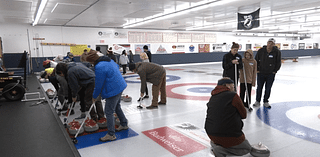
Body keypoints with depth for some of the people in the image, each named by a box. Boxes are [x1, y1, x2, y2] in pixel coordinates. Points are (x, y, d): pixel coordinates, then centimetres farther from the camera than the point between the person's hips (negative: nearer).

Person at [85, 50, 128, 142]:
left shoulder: (99, 67, -22)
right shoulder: (109, 60, 7)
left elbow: (99, 84, -16)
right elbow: (117, 67, 26)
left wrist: (94, 96, 0)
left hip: (113, 91, -10)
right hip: (120, 86, 10)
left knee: (109, 112, 1)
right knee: (117, 107, 27)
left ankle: (111, 135, 10)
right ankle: (124, 124, 42)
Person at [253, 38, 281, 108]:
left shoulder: (277, 52, -7)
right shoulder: (261, 50, -6)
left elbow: (278, 63, 1)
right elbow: (256, 60, 4)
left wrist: (275, 71, -1)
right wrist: (257, 70, 2)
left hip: (271, 74, 0)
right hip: (260, 73, 0)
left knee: (268, 89, 8)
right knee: (259, 88, 9)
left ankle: (266, 102, 23)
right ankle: (257, 101, 23)